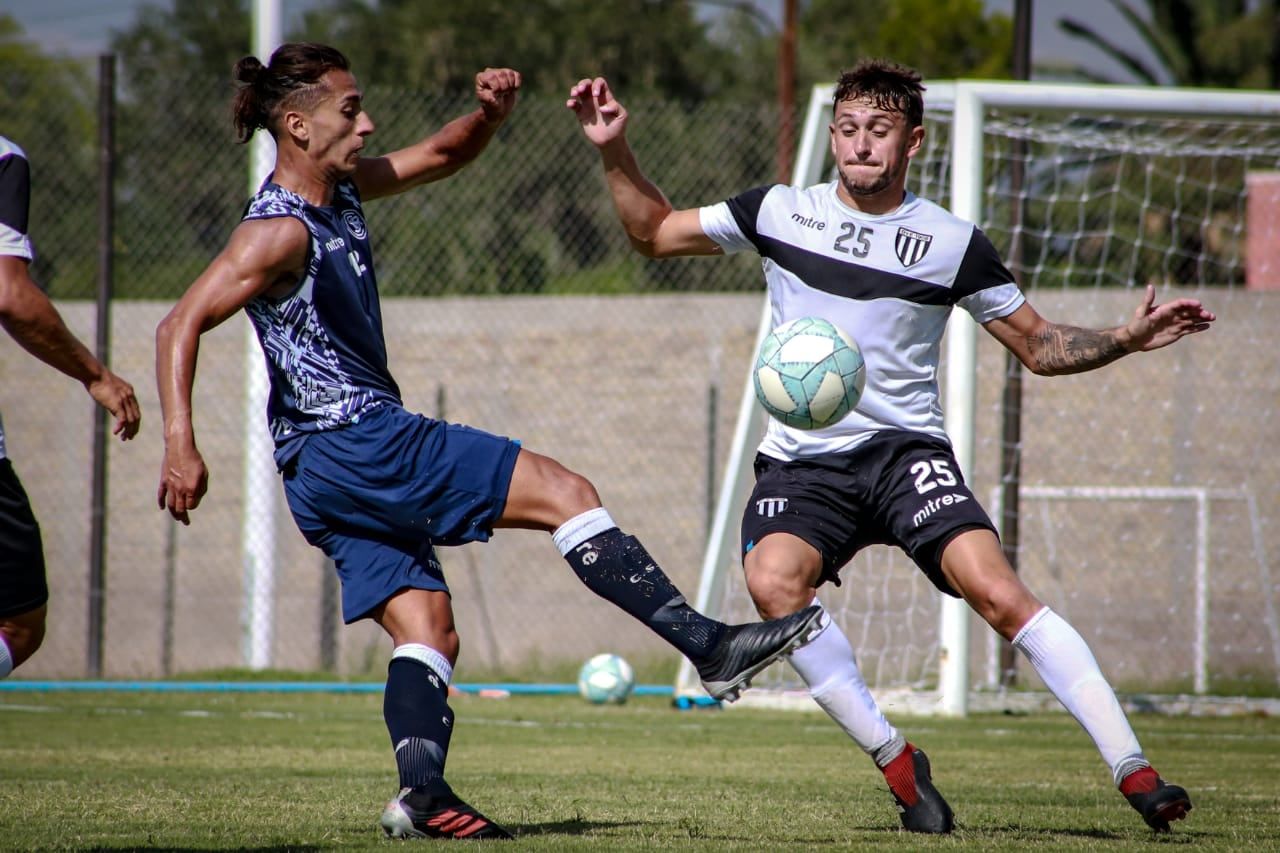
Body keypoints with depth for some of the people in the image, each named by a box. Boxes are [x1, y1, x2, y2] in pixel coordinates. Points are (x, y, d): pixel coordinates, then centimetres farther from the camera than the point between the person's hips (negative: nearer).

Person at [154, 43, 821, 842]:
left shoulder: (342, 189, 12)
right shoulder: (278, 231, -15)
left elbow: (442, 155, 23)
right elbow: (181, 326, -19)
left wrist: (492, 111, 1)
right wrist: (181, 445, -29)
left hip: (337, 475, 10)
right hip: (357, 443, -10)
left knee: (430, 634, 3)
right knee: (566, 493, -8)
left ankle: (422, 790, -13)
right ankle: (711, 646, -9)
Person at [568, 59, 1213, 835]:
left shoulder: (952, 242, 2)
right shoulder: (779, 212, 6)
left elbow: (1040, 346, 10)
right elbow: (655, 233, 17)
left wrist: (1127, 339, -6)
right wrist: (616, 152, 4)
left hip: (905, 450, -1)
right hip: (801, 462, 1)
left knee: (994, 588, -24)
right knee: (773, 581, -30)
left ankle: (1133, 771, -22)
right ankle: (897, 763, -16)